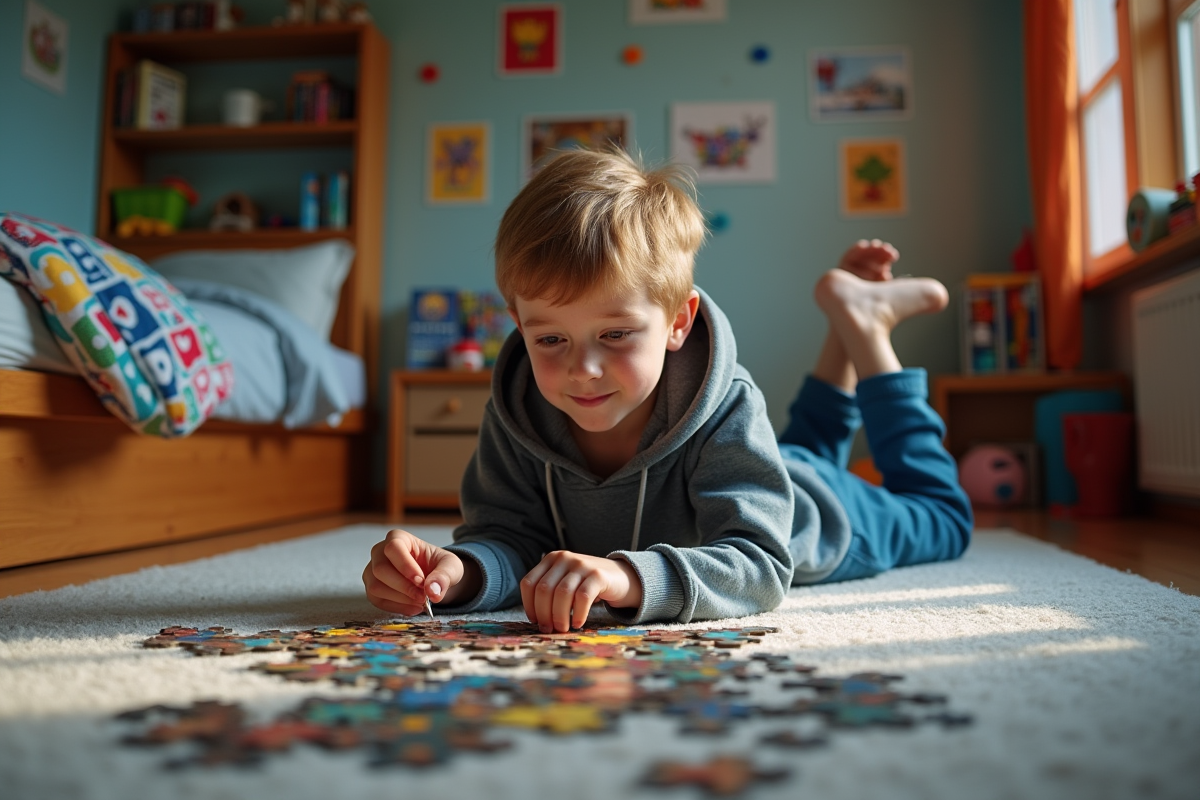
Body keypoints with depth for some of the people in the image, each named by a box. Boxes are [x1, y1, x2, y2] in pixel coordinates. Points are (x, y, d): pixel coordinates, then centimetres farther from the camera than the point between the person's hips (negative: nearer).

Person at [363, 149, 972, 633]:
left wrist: (631, 578, -68)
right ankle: (844, 343, 46)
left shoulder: (726, 412, -45)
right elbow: (513, 537, -31)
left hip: (817, 517, -3)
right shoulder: (515, 413, -33)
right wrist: (460, 571, -55)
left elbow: (759, 565, -50)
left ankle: (864, 326, 30)